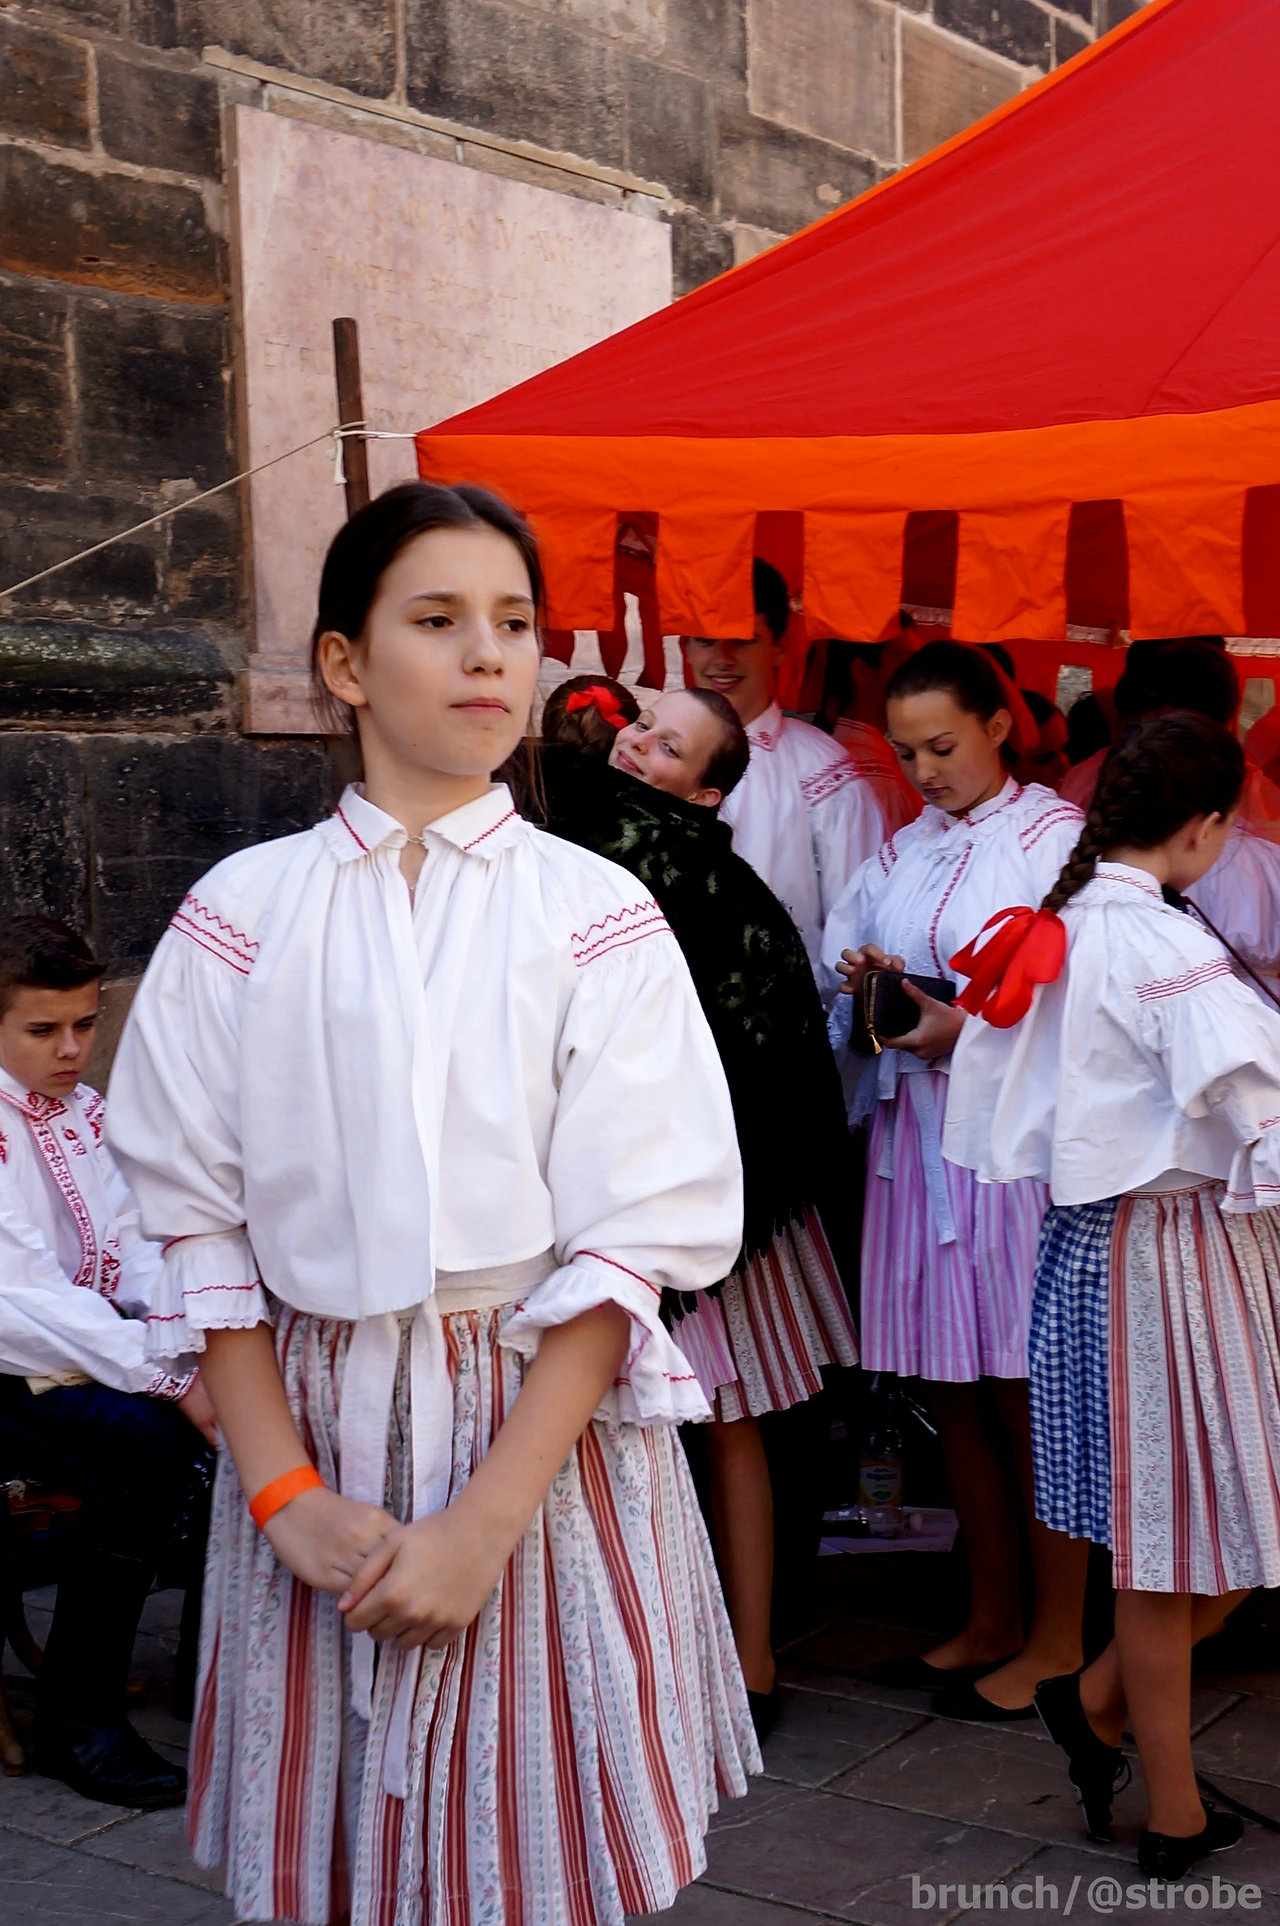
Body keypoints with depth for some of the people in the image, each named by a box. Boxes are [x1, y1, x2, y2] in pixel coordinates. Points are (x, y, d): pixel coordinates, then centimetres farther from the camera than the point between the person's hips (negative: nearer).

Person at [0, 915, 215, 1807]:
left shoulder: (87, 1113, 12)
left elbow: (140, 1250, 4)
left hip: (100, 1341, 6)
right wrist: (170, 1380, -28)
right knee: (149, 1444, -32)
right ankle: (76, 1717, -15)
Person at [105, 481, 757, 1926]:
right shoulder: (243, 913, 0)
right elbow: (195, 1221, -1)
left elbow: (635, 1237, -8)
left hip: (549, 1428, -1)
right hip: (309, 1429, 1)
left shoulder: (598, 917, -4)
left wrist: (485, 1520, -15)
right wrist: (286, 1492, -10)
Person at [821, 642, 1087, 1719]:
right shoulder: (904, 850, 17)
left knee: (1029, 1394, 0)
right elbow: (842, 955, 21)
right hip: (918, 1134, 7)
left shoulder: (1055, 833, -4)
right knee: (954, 1393, 11)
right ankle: (992, 1624, 24)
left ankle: (1057, 1640, 13)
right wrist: (867, 980, 0)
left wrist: (971, 1025, -18)